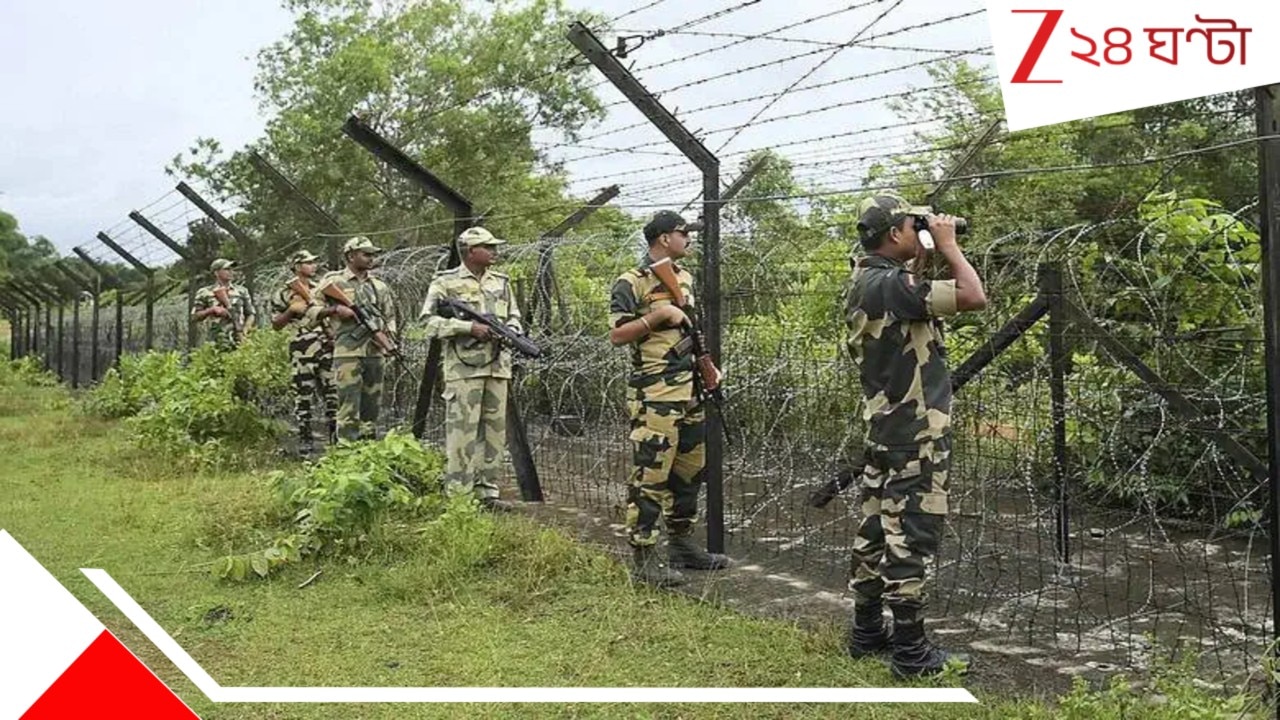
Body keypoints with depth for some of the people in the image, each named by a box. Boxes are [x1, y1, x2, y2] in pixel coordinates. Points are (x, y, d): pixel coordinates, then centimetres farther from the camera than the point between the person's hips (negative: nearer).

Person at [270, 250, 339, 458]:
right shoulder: (284, 294, 0)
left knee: (333, 393, 4)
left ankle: (336, 439, 12)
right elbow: (276, 325, 3)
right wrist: (291, 310, -12)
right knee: (304, 396, -1)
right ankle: (305, 442, 7)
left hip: (327, 346, 5)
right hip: (302, 349, -5)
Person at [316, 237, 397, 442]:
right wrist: (335, 309, -13)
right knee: (349, 408, -8)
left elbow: (390, 316, 22)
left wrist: (390, 336, 5)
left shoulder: (379, 286, 16)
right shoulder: (334, 281, 2)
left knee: (371, 407, 9)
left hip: (375, 352, 5)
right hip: (348, 353, -5)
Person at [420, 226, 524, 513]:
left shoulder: (502, 282, 16)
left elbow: (514, 316, 21)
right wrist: (470, 327, -16)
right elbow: (430, 322, -7)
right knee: (462, 430, -6)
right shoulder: (446, 282, 0)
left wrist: (511, 331, -3)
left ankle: (488, 492, 15)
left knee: (495, 429, 7)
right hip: (463, 367, -5)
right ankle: (457, 494, 0)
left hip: (497, 366, 6)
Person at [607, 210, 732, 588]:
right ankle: (643, 558, 0)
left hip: (692, 390, 8)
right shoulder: (631, 283, -8)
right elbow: (617, 334, -15)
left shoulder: (685, 277, 17)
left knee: (689, 471, 15)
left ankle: (681, 543, 28)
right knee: (650, 475, -6)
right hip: (655, 395, -8)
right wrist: (660, 314, -19)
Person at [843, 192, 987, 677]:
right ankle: (911, 653, 3)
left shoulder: (865, 282, 9)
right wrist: (948, 246, -10)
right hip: (915, 436, -10)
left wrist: (926, 254, 14)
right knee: (909, 539, -4)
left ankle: (867, 633, 23)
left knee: (877, 530, 14)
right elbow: (974, 297, -23)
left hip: (885, 429, 10)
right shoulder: (891, 285, -20)